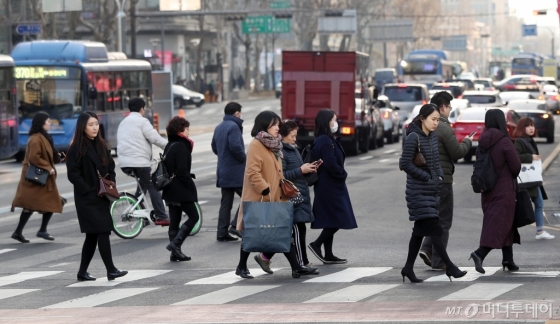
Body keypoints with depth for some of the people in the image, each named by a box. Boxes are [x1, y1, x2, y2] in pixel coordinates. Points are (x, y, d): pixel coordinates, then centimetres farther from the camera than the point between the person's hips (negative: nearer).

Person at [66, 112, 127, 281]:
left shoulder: (102, 146, 12)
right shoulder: (77, 148, -9)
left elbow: (111, 168, 17)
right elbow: (73, 174, -13)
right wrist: (88, 190, -16)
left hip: (102, 197, 7)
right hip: (87, 198, -7)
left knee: (93, 235, 9)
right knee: (103, 231, -12)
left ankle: (83, 272, 17)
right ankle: (111, 270, -11)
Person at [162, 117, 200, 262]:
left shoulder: (168, 147, 13)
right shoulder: (181, 147, -15)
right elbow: (182, 171, -20)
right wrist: (191, 186, -14)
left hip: (170, 190, 9)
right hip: (181, 190, -9)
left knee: (174, 220, 10)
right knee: (193, 216, 0)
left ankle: (175, 252, 10)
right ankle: (175, 243, -11)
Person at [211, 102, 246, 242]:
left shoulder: (219, 128, 15)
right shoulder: (234, 126, -14)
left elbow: (214, 148, 22)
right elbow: (236, 147, -24)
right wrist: (244, 159, -9)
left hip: (223, 171, 9)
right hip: (236, 171, -9)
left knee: (226, 202, 11)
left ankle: (222, 232, 9)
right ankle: (236, 225, -10)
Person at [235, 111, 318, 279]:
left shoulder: (274, 144, 15)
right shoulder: (256, 145, -14)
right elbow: (253, 173, -21)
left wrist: (284, 187, 12)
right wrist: (266, 191, -24)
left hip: (276, 198, 8)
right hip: (258, 199, -8)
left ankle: (296, 268, 0)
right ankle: (242, 267, 17)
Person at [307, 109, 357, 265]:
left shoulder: (325, 140, 13)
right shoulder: (326, 141, -18)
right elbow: (331, 164, -24)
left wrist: (341, 174, 6)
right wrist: (343, 174, -9)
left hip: (328, 186, 10)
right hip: (330, 186, -10)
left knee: (331, 222, 12)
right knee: (339, 220, -7)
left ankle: (328, 255, 14)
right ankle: (317, 244, -3)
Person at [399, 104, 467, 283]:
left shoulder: (433, 137, 10)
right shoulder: (413, 137, -13)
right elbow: (405, 163, -17)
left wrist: (439, 176, 3)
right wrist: (427, 177, -14)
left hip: (432, 190, 8)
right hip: (419, 191, -8)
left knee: (420, 230, 11)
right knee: (434, 228, -9)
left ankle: (408, 268, 18)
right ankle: (449, 267, -9)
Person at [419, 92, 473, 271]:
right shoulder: (444, 128, -16)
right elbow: (457, 153, -12)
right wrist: (467, 142, 7)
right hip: (442, 178, -8)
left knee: (435, 216, 20)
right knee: (443, 220, 1)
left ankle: (427, 248, 4)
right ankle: (438, 261, 4)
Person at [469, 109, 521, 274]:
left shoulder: (482, 142, 3)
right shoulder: (504, 141, -15)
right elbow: (516, 165, -12)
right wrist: (512, 177, 8)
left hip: (487, 190, 7)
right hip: (504, 189, -7)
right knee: (500, 224, -5)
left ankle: (508, 259, 18)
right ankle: (480, 254, -22)